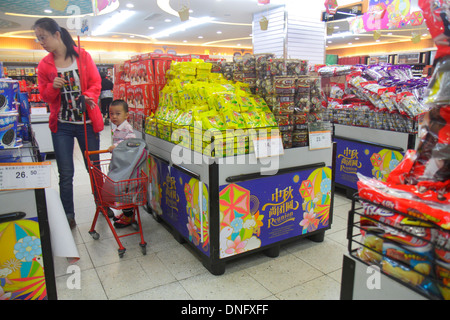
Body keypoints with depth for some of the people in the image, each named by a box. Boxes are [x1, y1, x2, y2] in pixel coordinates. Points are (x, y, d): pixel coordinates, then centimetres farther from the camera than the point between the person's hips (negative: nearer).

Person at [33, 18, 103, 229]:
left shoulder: (82, 55, 0)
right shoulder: (44, 65, 5)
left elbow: (96, 83, 1)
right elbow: (44, 97, 7)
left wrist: (89, 95, -19)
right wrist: (53, 87, -14)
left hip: (86, 123, -1)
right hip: (61, 126, 2)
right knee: (66, 174, 3)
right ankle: (68, 216, 16)